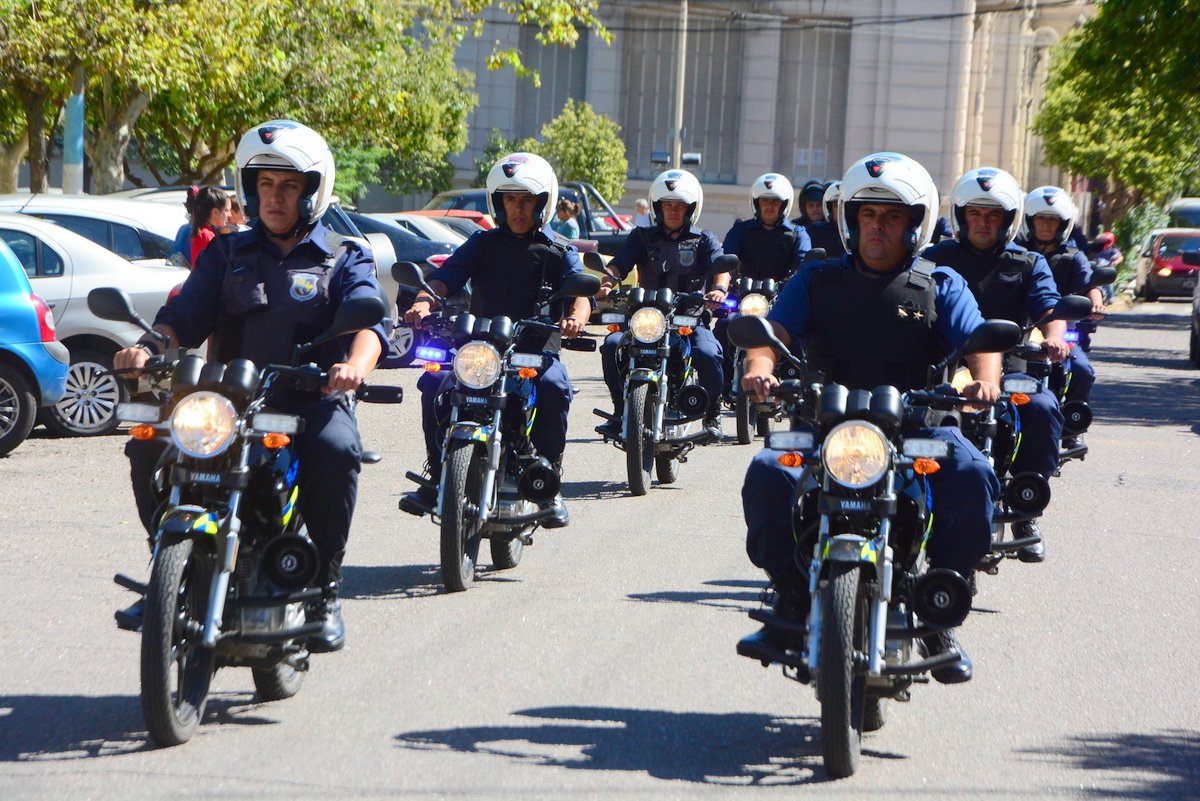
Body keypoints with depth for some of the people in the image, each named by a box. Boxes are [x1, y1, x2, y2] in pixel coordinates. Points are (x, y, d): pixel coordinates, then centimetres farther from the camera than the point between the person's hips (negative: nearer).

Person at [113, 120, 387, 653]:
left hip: (312, 401, -2)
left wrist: (355, 365, -30)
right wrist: (148, 346, -16)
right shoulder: (226, 254, 22)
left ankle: (324, 590, -20)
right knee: (152, 441, -25)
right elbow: (186, 314, 8)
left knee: (335, 450, -36)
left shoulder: (345, 258, 14)